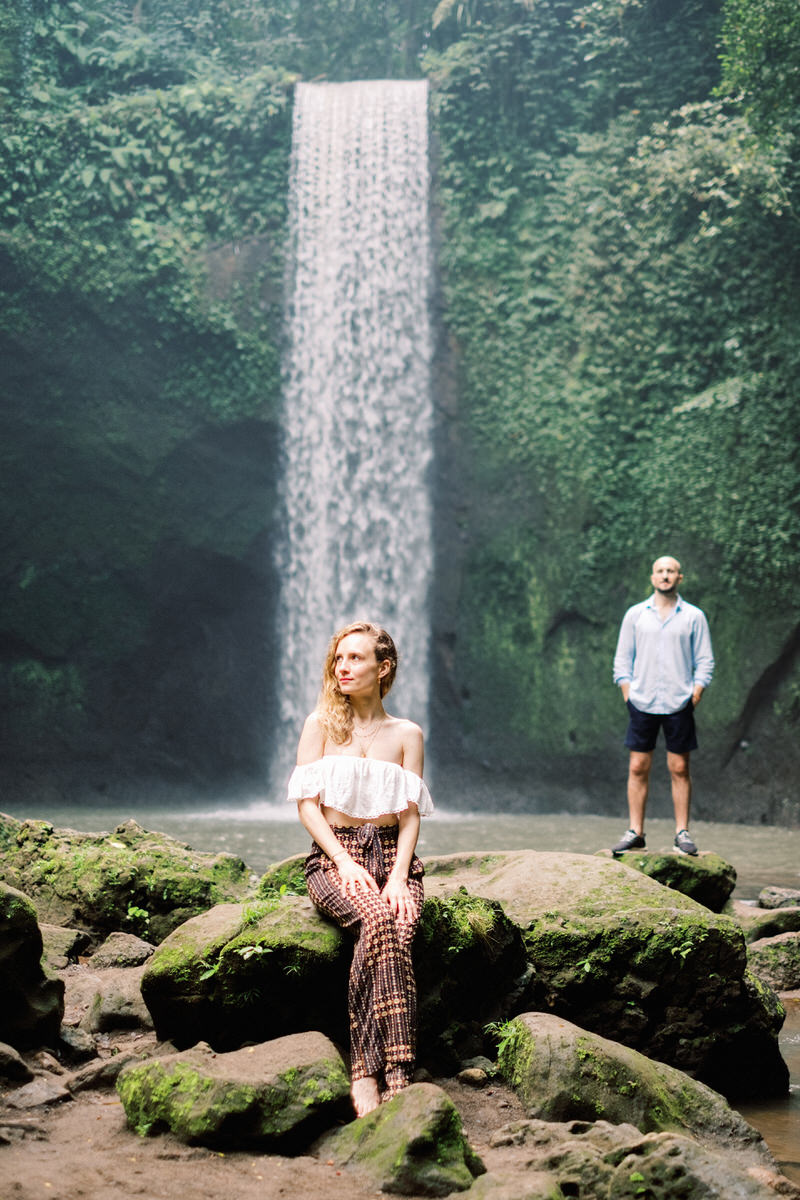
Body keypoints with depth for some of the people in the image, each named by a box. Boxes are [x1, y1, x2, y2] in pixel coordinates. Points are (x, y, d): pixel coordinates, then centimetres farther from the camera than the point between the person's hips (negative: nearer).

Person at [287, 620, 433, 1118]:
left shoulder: (407, 734, 13)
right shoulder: (321, 725, 11)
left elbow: (410, 815, 6)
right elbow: (307, 804, 3)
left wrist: (399, 876, -11)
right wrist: (345, 862, -12)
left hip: (392, 853, 1)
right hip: (333, 854, -1)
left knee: (397, 930, -32)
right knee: (377, 919, -34)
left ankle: (368, 1070, -36)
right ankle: (394, 1074, -34)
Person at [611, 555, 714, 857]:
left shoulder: (694, 617, 6)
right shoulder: (635, 614, 8)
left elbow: (705, 661, 8)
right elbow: (622, 658, 11)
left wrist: (696, 693, -4)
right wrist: (627, 692, 0)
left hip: (679, 705, -1)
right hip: (642, 704, 1)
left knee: (679, 770, 1)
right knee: (637, 769, 0)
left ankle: (682, 832, 8)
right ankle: (635, 832, 6)